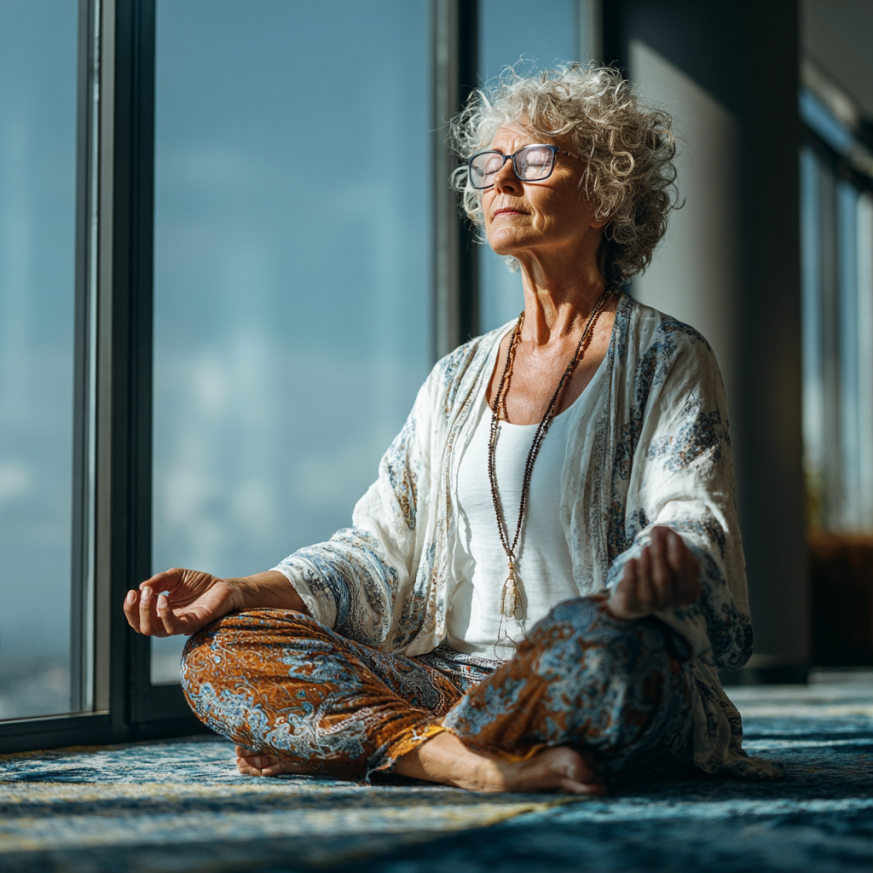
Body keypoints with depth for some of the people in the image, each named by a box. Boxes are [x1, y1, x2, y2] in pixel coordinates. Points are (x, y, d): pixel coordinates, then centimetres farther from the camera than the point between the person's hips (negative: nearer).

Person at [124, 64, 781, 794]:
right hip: (457, 675, 5)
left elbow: (697, 524, -10)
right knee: (220, 655, -15)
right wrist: (242, 592, 0)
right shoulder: (457, 380, 20)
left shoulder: (665, 358, 5)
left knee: (595, 643, -42)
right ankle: (484, 766, -30)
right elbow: (382, 552, 16)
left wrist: (666, 565, -36)